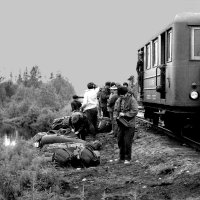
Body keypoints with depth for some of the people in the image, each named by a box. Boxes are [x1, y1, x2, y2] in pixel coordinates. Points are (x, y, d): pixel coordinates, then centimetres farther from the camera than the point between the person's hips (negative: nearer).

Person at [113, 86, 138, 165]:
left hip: (129, 124, -6)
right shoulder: (119, 100, 9)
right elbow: (115, 109, 17)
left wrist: (125, 114, -17)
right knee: (120, 140, 11)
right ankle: (121, 157, 24)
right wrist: (115, 116, -4)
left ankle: (127, 159, 8)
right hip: (121, 123, 6)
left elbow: (135, 111, -15)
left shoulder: (132, 100, -9)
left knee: (127, 142, -4)